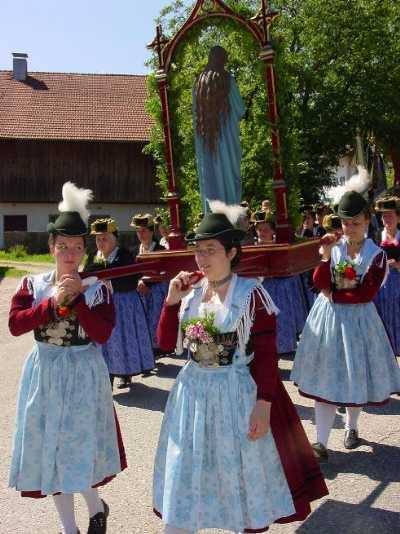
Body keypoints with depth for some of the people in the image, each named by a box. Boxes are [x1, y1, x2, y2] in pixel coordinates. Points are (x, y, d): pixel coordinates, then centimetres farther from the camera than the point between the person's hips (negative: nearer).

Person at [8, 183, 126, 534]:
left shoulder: (98, 288, -5)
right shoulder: (33, 284, 1)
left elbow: (102, 335, -15)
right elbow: (15, 325, -10)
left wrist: (77, 298, -20)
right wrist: (53, 302, -18)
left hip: (83, 373, -3)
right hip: (45, 373, 3)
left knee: (81, 449, 1)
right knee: (51, 450, 10)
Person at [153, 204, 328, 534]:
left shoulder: (251, 294, -13)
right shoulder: (190, 294, 3)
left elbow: (266, 356, -13)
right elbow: (166, 342, 4)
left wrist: (264, 404, -17)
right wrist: (172, 301, -7)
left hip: (237, 393, -5)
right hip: (193, 391, 5)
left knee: (241, 474, 13)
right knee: (185, 473, 16)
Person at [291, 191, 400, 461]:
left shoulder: (376, 254, -5)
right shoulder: (333, 247, 2)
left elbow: (368, 293, -13)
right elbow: (320, 283, -8)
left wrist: (334, 295, -11)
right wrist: (325, 256, -18)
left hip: (357, 319, -1)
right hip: (328, 317, 1)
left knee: (355, 376, 10)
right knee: (325, 380, 0)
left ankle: (352, 427, 37)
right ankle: (322, 442, 3)